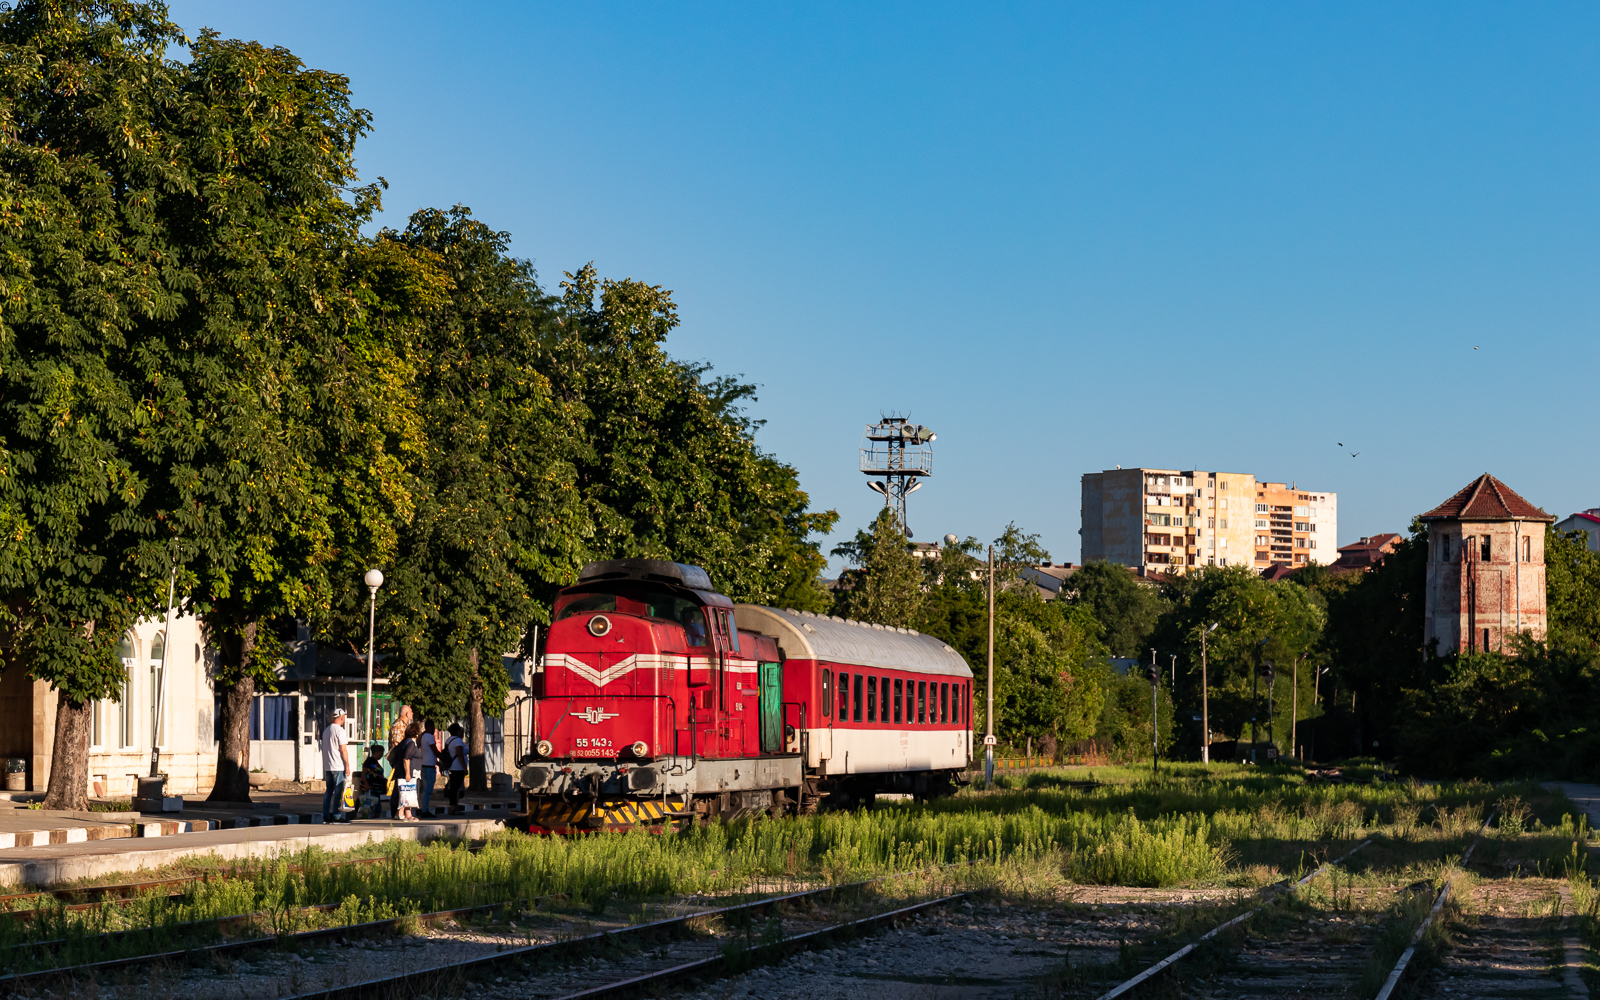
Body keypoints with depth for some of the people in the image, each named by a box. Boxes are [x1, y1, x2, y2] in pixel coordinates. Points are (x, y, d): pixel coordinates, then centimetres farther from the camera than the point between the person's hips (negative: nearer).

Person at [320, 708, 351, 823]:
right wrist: (347, 765, -9)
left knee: (328, 791, 10)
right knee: (338, 791, -4)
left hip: (327, 766, 8)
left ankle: (326, 815, 8)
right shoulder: (339, 730, -11)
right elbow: (343, 749, -14)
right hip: (338, 766, -8)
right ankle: (335, 816, -5)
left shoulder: (326, 730, 15)